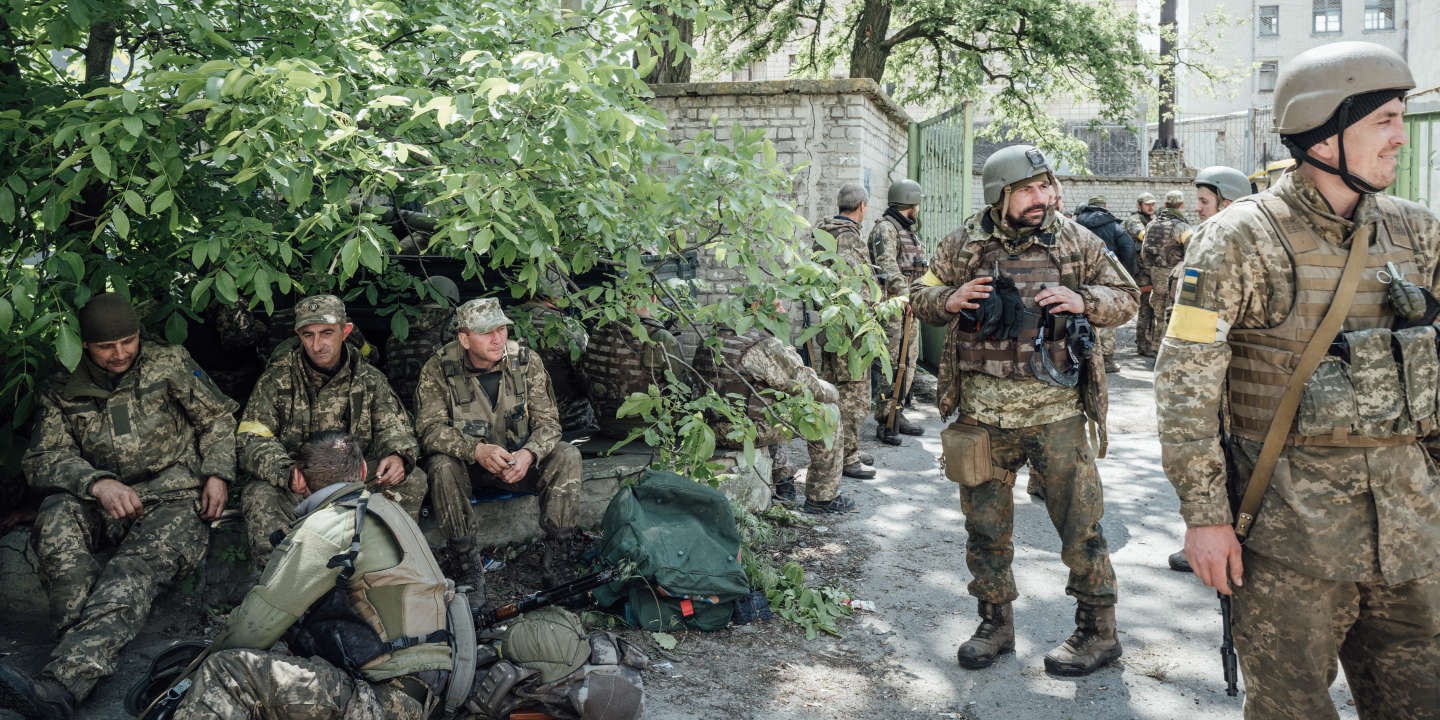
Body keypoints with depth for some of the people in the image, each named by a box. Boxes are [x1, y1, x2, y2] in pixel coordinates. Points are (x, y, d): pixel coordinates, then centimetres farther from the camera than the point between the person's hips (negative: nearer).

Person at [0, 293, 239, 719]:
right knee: (56, 516, -31)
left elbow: (218, 419, 14)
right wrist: (97, 483, -20)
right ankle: (85, 646, -41)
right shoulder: (63, 394, 11)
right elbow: (42, 460, 0)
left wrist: (217, 474, -3)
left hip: (175, 503, -3)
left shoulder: (170, 365, 8)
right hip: (106, 509, 3)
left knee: (133, 572, -32)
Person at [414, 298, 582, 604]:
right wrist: (476, 450, -38)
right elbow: (430, 427, -20)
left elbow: (548, 421, -8)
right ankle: (467, 567, -22)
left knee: (567, 456, -22)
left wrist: (528, 454, -30)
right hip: (467, 463, -2)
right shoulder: (438, 369, -13)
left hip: (519, 460, 2)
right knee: (442, 466, -34)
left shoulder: (527, 362, -8)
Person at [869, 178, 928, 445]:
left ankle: (896, 414, 19)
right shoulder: (885, 228, -10)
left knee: (908, 363, 11)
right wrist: (904, 293, -37)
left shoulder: (909, 230, 21)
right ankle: (884, 421, -8)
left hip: (911, 304, 10)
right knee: (893, 364, -11)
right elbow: (887, 264, -26)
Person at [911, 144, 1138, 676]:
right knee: (985, 526, 11)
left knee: (1080, 524, 4)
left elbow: (1125, 297, 8)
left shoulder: (1076, 241, 2)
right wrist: (949, 300, -10)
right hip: (983, 412, 2)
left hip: (1057, 412, -1)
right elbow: (920, 297, 12)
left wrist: (1085, 302, -12)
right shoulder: (963, 245, 3)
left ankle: (1098, 631, 21)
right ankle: (996, 623, 28)